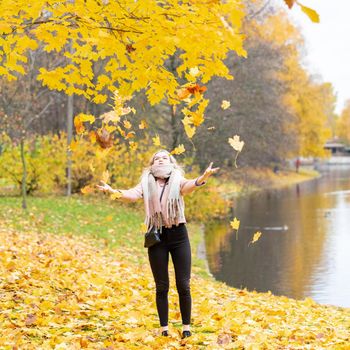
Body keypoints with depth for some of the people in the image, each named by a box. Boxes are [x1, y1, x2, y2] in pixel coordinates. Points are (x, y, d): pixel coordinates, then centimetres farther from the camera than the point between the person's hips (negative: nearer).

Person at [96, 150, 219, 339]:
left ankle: (186, 328, 13)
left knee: (183, 285, 2)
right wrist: (112, 191, -33)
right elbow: (133, 194, -13)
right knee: (162, 286, 6)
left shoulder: (177, 180, 2)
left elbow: (188, 186, -21)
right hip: (157, 237, 1)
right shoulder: (146, 183, 6)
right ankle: (164, 329, 15)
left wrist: (202, 178, -44)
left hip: (178, 235, -1)